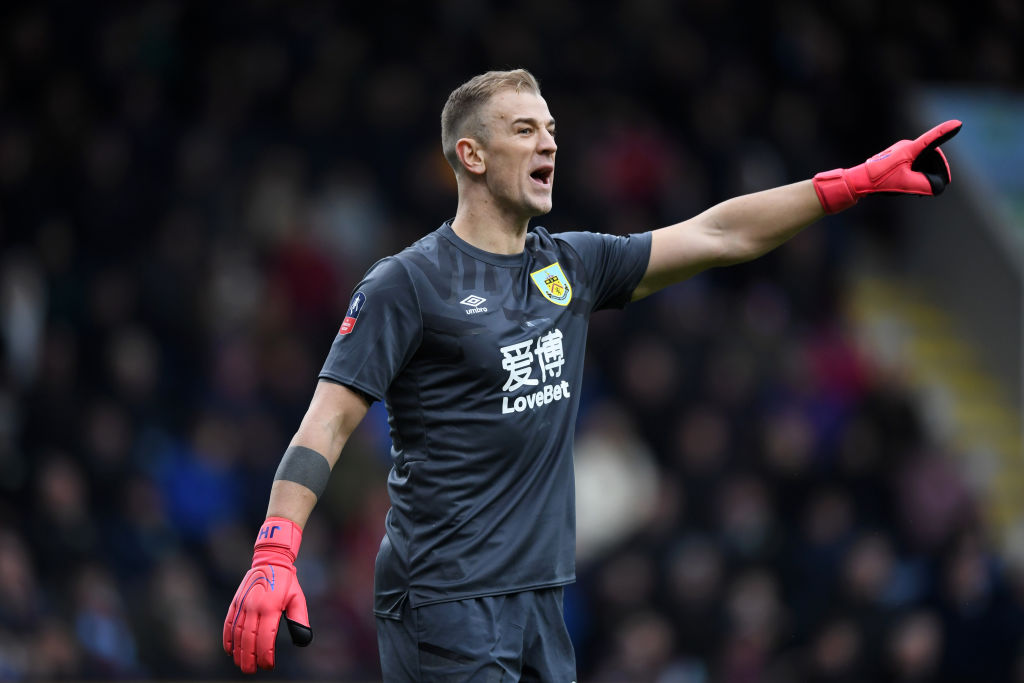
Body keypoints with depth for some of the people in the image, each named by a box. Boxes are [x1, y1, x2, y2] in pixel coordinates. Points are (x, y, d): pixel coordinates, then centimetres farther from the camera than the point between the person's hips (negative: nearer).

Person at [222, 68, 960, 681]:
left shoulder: (571, 266, 13)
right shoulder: (408, 283, -7)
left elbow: (716, 235, 14)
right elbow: (329, 421, -13)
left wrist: (857, 183, 9)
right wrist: (274, 557, -26)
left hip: (539, 597, 7)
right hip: (444, 601, -7)